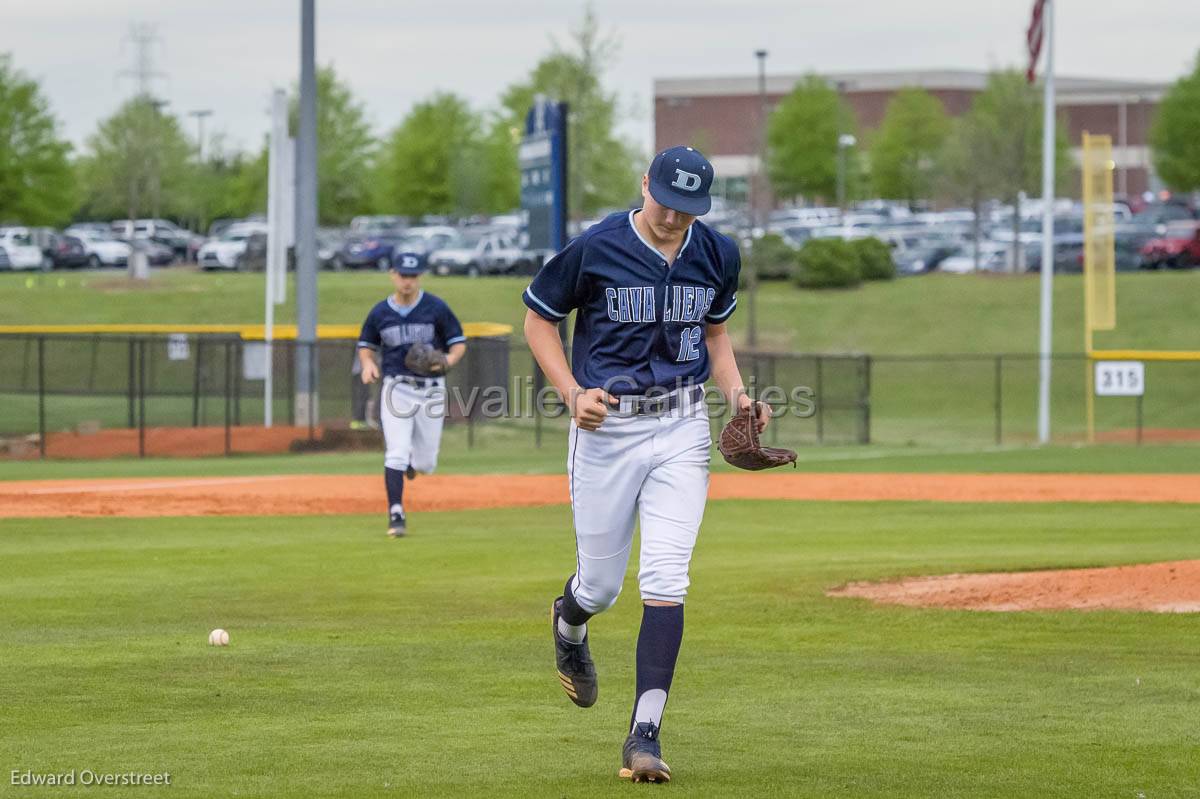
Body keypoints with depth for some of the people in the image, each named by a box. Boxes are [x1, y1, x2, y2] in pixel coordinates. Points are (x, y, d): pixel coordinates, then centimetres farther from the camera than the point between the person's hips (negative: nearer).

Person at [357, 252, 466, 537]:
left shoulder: (436, 308, -3)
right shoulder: (380, 313, 3)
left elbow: (459, 343, 0)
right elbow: (366, 345, 16)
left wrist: (449, 359, -22)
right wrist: (368, 363, -7)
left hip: (431, 390, 0)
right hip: (396, 388, 0)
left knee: (425, 463, 6)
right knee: (396, 453, -14)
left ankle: (412, 461, 44)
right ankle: (396, 515, -10)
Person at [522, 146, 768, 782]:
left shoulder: (717, 256, 2)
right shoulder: (594, 250, -11)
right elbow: (538, 317, 0)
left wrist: (737, 394, 1)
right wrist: (572, 393, -13)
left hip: (682, 429, 2)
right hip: (607, 427, -2)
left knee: (665, 580, -11)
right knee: (601, 584, 6)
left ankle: (646, 731, -11)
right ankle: (568, 626, 46)